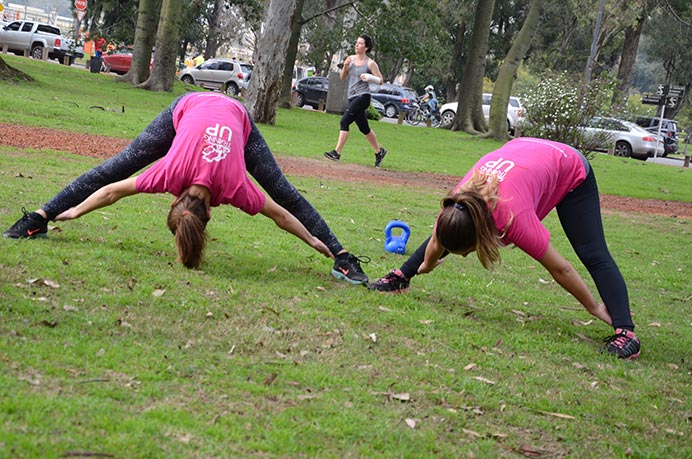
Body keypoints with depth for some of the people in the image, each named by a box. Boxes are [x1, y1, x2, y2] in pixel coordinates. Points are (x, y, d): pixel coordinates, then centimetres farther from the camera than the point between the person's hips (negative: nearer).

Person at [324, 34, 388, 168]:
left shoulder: (370, 63, -6)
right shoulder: (351, 59, 9)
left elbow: (380, 81, -3)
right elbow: (342, 77, 12)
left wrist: (369, 78, -21)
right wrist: (345, 66, -6)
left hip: (363, 96, -7)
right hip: (352, 96, 7)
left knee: (344, 121, -19)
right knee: (364, 128, 15)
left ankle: (337, 152, -19)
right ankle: (379, 151, 32)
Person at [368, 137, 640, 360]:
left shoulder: (515, 221, -42)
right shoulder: (455, 208, -26)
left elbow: (560, 270, -32)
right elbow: (437, 243, -2)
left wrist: (594, 308, -22)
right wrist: (426, 266, 17)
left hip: (572, 172, -6)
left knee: (594, 256, -19)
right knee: (451, 230, 6)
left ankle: (625, 332, -24)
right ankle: (401, 277, 20)